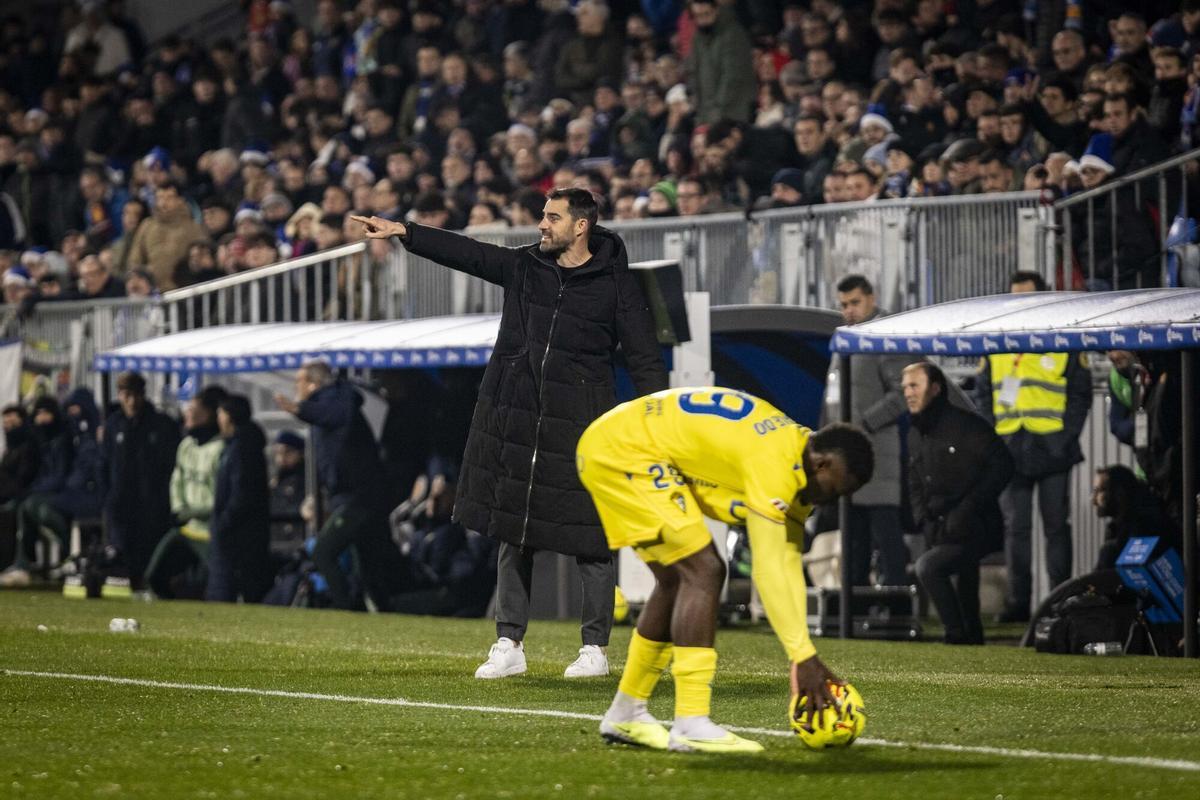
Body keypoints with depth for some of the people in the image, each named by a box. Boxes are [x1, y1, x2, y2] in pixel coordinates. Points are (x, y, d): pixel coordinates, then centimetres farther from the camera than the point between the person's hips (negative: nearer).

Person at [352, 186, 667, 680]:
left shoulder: (615, 284, -2)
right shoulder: (524, 268, 10)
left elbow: (644, 359, -2)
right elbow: (465, 253, 4)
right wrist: (403, 232, -7)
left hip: (580, 427, -4)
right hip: (515, 423, 4)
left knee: (589, 537, -2)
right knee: (513, 533, 6)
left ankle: (595, 648, 8)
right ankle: (509, 644, 12)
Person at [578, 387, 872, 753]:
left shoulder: (796, 456, 7)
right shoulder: (774, 463, -24)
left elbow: (789, 563, 7)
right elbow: (768, 571, -26)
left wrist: (803, 657, 2)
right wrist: (804, 657, -24)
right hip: (622, 451, -11)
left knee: (677, 579, 17)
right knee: (701, 572, -15)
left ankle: (625, 715, 27)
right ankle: (691, 725, -17)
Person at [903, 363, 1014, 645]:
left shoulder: (966, 424, -10)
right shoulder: (916, 434, 13)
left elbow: (1002, 466, -13)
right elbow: (915, 484, 23)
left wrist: (967, 508, -17)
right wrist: (924, 518, 4)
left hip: (974, 531, -8)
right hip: (941, 533, 8)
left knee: (927, 566, -24)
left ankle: (957, 636, -18)